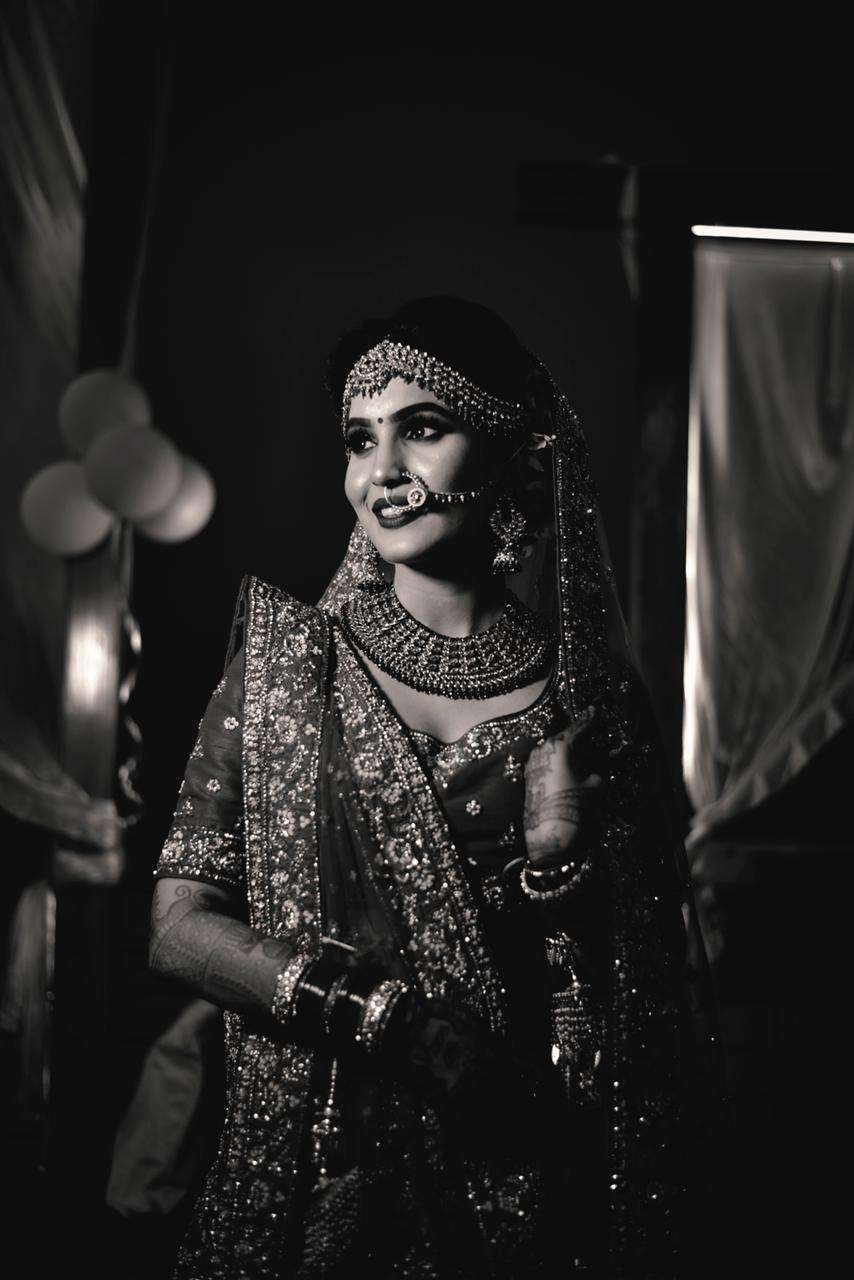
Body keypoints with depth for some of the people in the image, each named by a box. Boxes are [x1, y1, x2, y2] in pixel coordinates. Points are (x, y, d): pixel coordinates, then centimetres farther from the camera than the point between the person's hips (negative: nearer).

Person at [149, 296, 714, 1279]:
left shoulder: (589, 694, -2)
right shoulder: (287, 664, -2)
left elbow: (655, 981, 4)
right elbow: (180, 925, -7)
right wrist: (387, 1015, -16)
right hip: (324, 1178, 0)